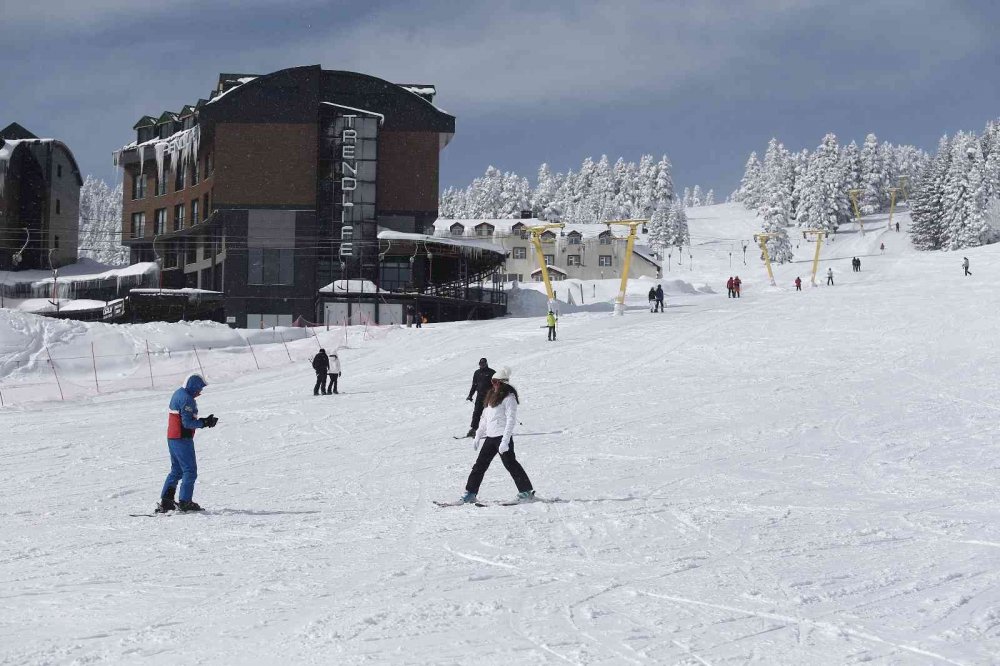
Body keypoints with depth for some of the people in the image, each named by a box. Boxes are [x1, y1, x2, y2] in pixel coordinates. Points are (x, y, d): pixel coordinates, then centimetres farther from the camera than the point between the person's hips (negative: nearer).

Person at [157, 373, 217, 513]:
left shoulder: (178, 393, 13)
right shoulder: (187, 399, -18)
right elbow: (188, 423, -22)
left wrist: (204, 421, 8)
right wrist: (205, 423, -13)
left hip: (172, 438, 10)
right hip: (182, 439, -10)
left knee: (176, 470, 16)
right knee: (190, 471, -1)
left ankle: (165, 501, 13)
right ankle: (185, 502, -2)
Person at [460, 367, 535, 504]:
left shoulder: (508, 397, -10)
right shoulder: (492, 396, 16)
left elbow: (511, 420, -16)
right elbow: (485, 418, 23)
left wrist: (505, 441, -22)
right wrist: (478, 436, 22)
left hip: (503, 436, -8)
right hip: (490, 436, 8)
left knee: (510, 463, -10)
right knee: (480, 465, 8)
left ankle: (526, 492, -4)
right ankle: (470, 493, 13)